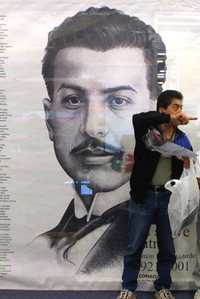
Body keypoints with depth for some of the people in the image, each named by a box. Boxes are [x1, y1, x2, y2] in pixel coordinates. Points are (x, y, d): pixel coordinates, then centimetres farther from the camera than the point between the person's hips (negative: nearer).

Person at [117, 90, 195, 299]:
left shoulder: (181, 138, 6)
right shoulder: (147, 130, -7)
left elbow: (189, 165, 10)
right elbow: (137, 118, -30)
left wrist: (189, 162, -13)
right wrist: (170, 119, -30)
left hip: (169, 197, 3)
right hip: (144, 197, -3)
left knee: (168, 249, 12)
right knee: (135, 247, 7)